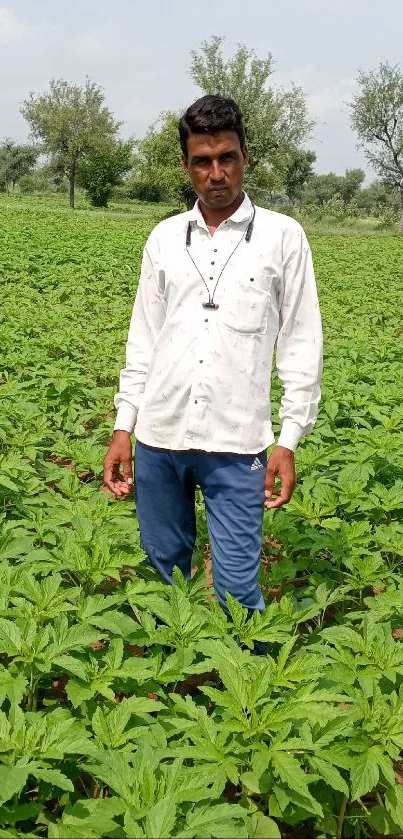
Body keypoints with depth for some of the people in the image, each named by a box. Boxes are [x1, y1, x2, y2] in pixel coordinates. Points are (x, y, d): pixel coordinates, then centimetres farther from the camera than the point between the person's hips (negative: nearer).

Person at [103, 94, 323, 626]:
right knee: (161, 572, 14)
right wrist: (124, 427, 6)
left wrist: (289, 441, -5)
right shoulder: (164, 238, 9)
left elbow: (301, 344, 0)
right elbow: (144, 338, 12)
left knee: (238, 589, -1)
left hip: (236, 443, -3)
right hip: (158, 437, 3)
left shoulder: (283, 236, 0)